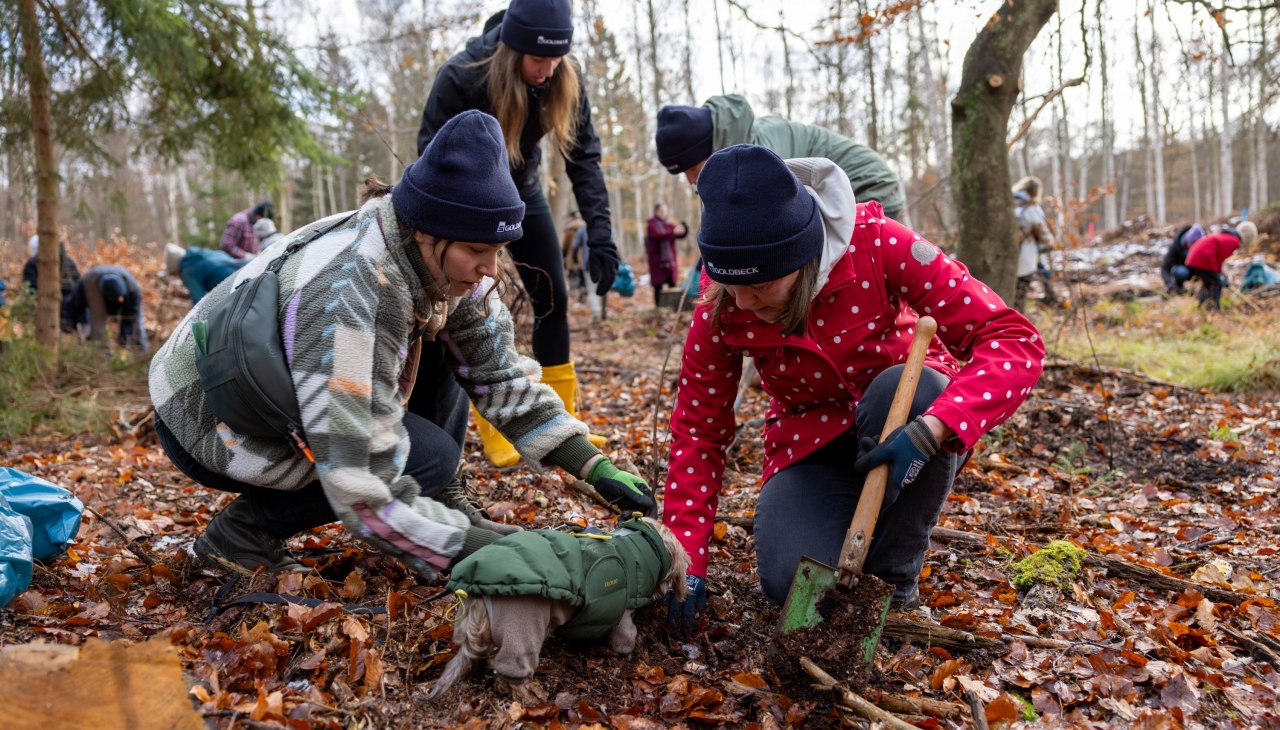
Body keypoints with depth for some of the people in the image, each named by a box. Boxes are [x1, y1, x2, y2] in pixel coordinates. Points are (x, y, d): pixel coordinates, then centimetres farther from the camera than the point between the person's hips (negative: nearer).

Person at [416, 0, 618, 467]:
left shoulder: (566, 79, -21)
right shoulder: (460, 77, -32)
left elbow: (584, 155, -18)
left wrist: (600, 235, -26)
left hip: (523, 192, 4)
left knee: (553, 298, 2)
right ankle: (492, 434, 2)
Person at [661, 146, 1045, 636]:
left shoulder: (877, 245, -27)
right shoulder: (721, 309, -19)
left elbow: (1015, 342, -28)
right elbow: (698, 428, -9)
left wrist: (930, 430, -45)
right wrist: (686, 560, -14)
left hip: (906, 412, 0)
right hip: (813, 442, 1)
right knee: (791, 580, -25)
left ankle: (891, 577, -14)